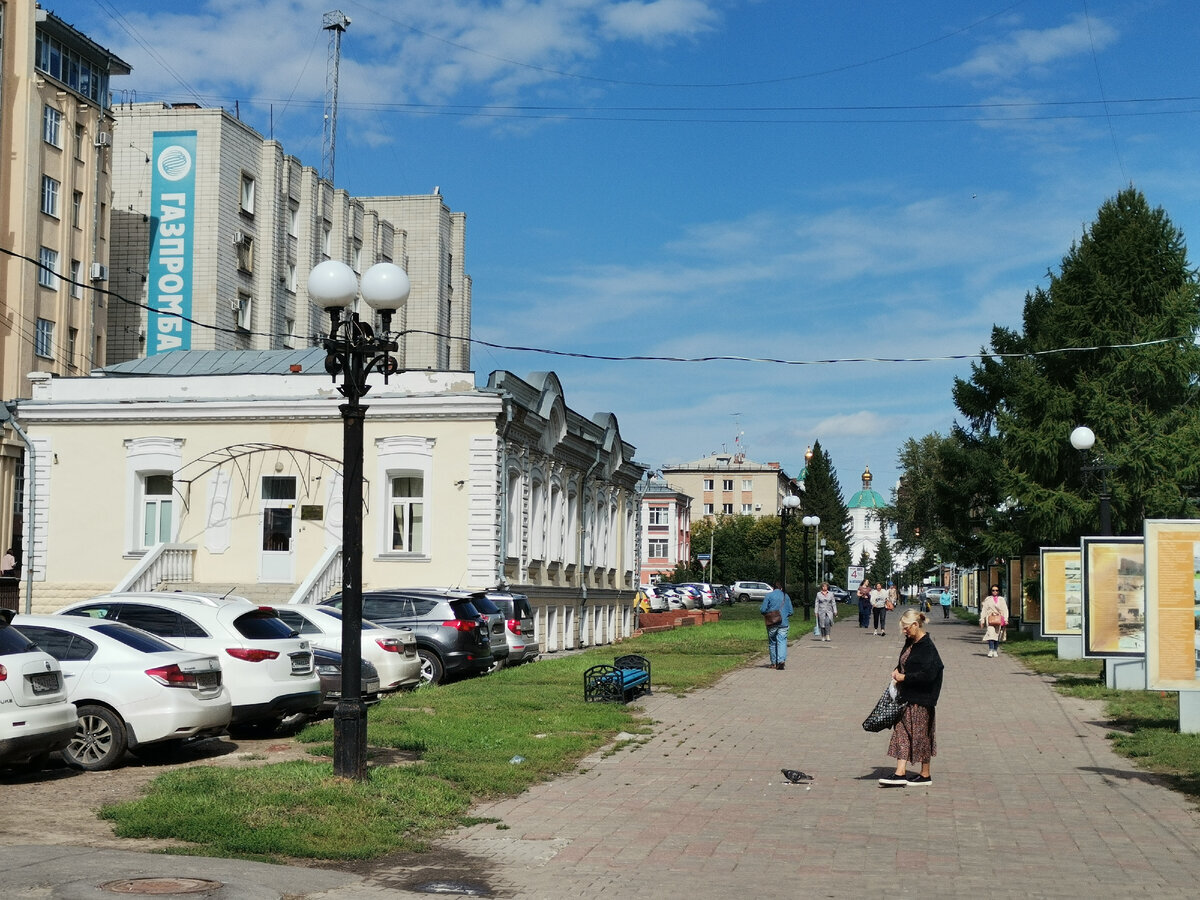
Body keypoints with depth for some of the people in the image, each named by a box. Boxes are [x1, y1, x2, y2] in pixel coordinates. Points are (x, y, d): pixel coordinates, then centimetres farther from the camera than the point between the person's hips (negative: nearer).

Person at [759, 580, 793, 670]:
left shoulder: (768, 596, -2)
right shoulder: (786, 596, 5)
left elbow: (763, 610, -6)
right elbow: (790, 612, 7)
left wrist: (767, 615, 15)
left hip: (771, 623, -1)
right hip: (783, 623, 1)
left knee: (772, 642, 10)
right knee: (782, 641, -4)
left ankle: (774, 663, 13)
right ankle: (782, 660, -23)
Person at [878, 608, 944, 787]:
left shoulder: (927, 647, -18)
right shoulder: (910, 642, 8)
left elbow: (928, 674, -25)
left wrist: (904, 677, -17)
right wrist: (897, 670, 3)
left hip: (920, 699, -9)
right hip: (906, 696, 9)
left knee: (920, 735, 2)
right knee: (902, 732, 6)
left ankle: (925, 776, 14)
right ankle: (900, 774, 7)